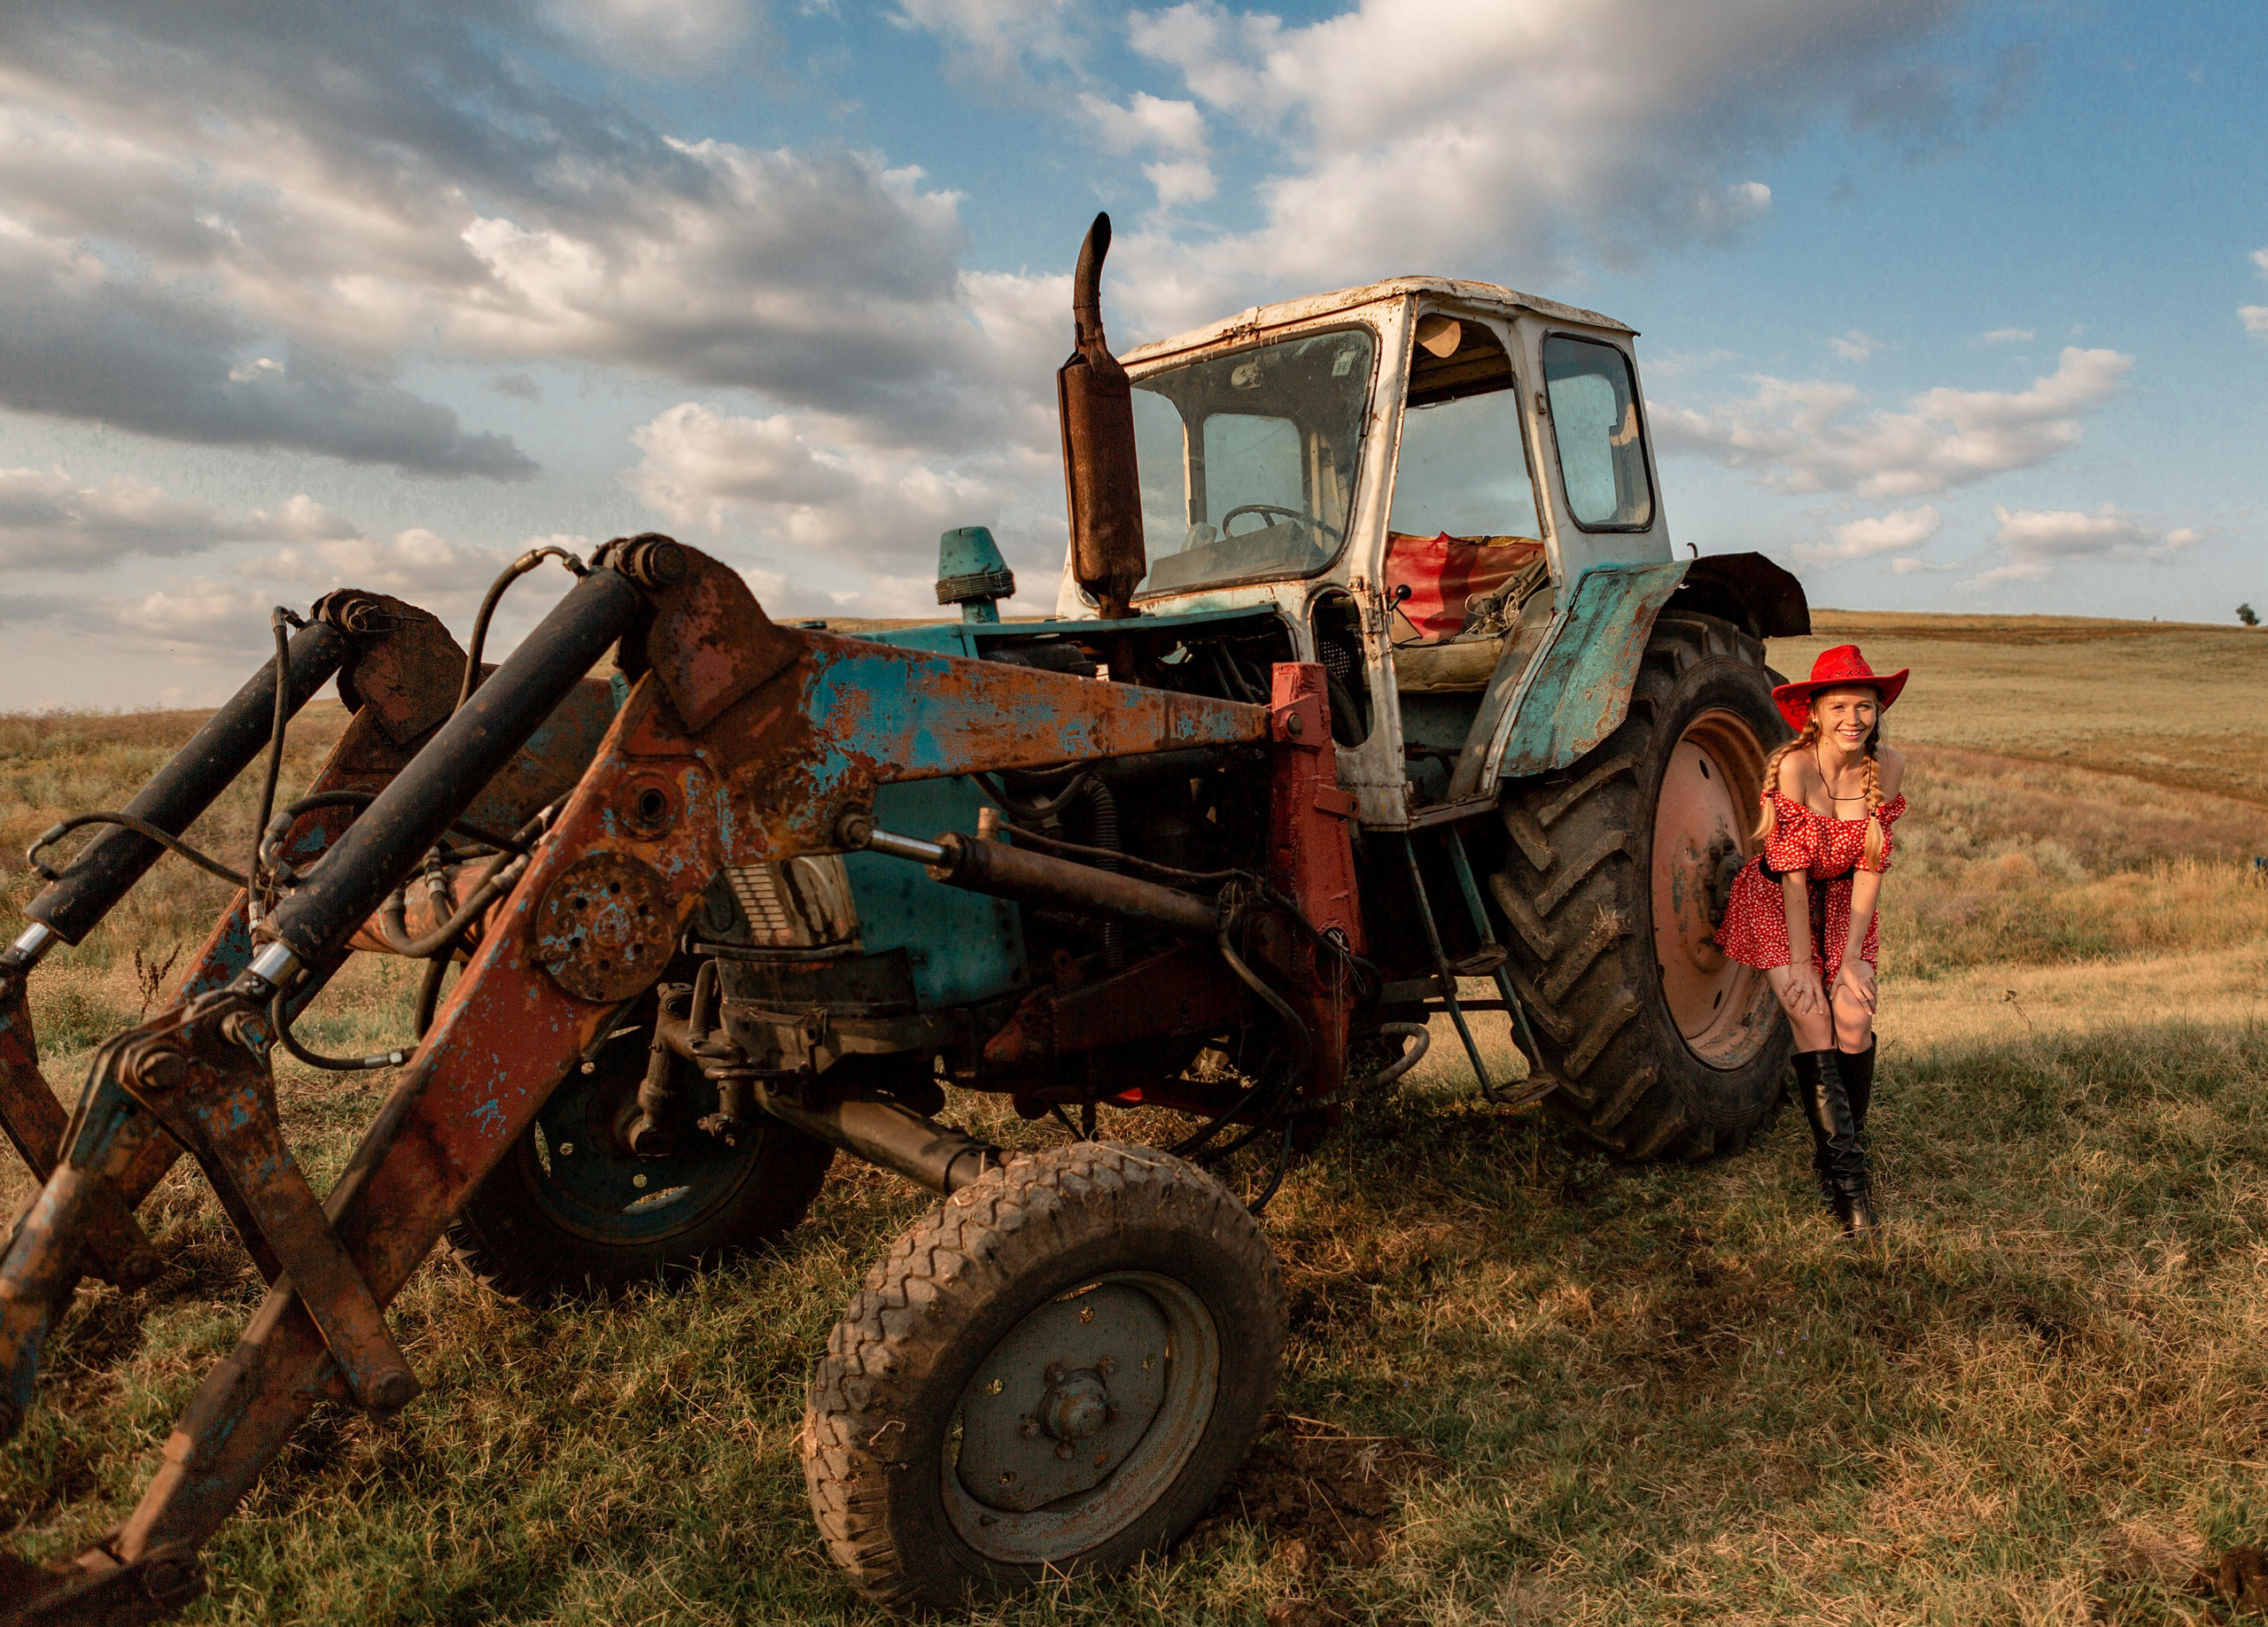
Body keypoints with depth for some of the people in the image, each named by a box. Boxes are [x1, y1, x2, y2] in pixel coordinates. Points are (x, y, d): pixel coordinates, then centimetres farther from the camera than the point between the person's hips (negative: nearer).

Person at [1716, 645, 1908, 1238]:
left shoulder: (1888, 766, -13)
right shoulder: (1793, 766, -25)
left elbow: (1871, 866, -10)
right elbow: (1792, 871, -22)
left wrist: (1851, 958, -12)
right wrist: (1800, 963, -20)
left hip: (1843, 903, 3)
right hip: (1777, 901, -3)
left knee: (1853, 1018, -11)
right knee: (1811, 1020, -15)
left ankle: (1841, 1154, 9)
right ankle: (1844, 1175, -7)